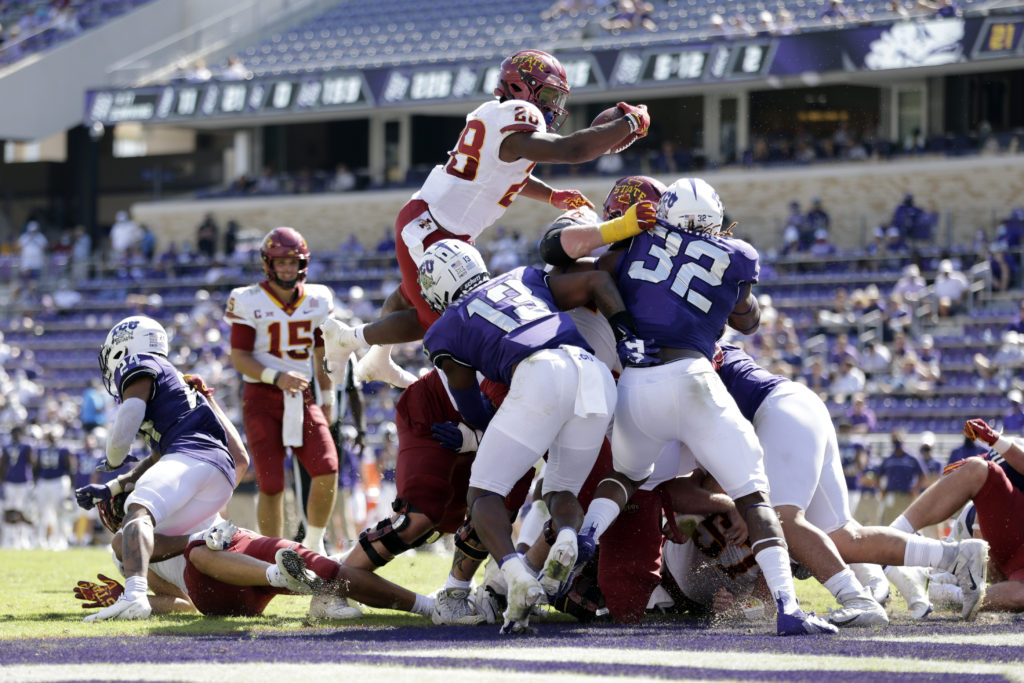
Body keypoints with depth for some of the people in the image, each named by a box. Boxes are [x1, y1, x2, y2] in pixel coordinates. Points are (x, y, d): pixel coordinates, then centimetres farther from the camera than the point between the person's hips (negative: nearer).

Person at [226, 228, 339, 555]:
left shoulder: (317, 301, 7)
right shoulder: (249, 302, -6)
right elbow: (239, 357, -7)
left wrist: (327, 400, 15)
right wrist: (276, 377, -21)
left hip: (302, 398, 3)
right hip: (262, 397, -3)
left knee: (327, 472, -13)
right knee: (271, 484, -7)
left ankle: (313, 546, 7)